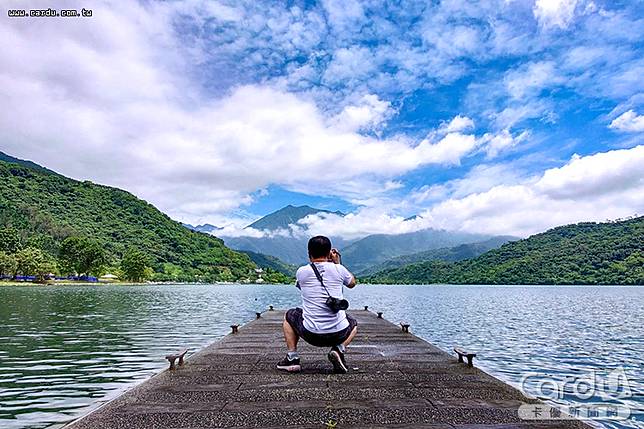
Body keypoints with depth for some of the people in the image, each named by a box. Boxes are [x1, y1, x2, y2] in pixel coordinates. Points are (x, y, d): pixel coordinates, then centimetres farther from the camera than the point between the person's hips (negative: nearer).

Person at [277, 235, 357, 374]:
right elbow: (352, 283, 20)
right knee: (353, 323, 35)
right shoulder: (338, 269, -2)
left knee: (289, 316, 29)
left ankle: (292, 358, 17)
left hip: (311, 334, 0)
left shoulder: (301, 272, -3)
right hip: (339, 334, 1)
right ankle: (338, 350, 7)